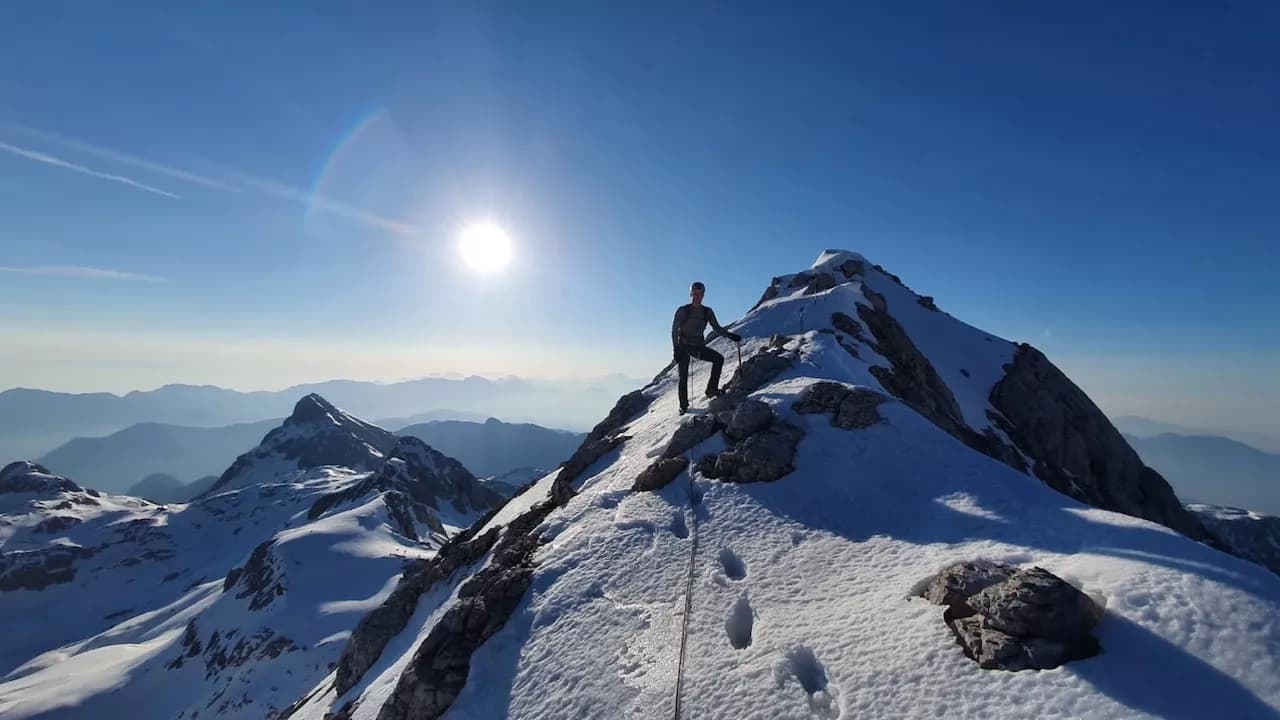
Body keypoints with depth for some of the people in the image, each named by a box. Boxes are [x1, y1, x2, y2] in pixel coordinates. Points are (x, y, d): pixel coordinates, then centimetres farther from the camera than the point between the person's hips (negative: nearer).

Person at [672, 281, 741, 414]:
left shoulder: (707, 312, 7)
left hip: (698, 346, 4)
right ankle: (683, 406, 1)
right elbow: (674, 330, -6)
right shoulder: (682, 311, -4)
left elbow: (717, 328, 9)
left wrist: (730, 335, -8)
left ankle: (711, 389, -13)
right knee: (683, 377, -9)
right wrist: (676, 348, -17)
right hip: (684, 346, -4)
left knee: (719, 359, -16)